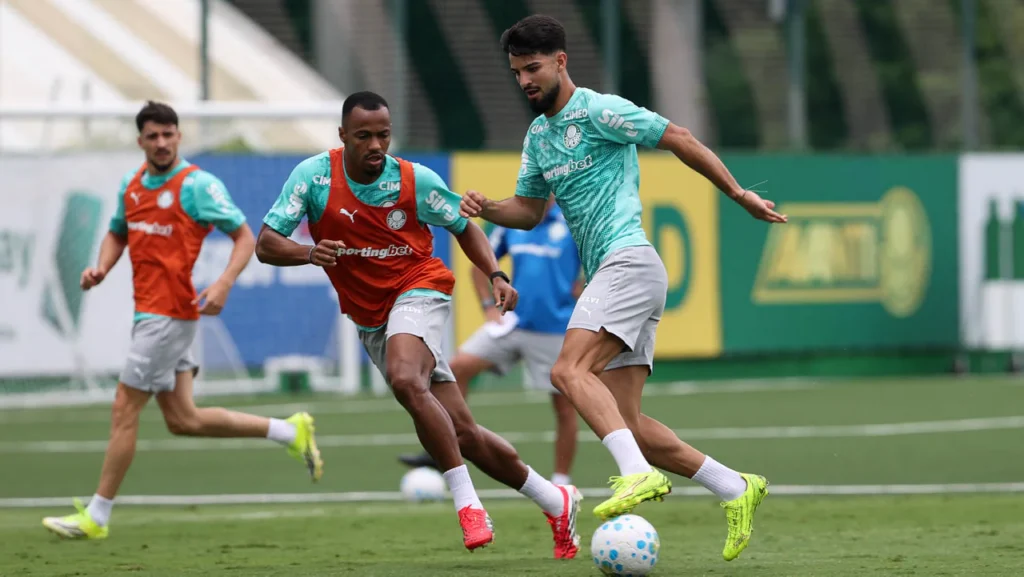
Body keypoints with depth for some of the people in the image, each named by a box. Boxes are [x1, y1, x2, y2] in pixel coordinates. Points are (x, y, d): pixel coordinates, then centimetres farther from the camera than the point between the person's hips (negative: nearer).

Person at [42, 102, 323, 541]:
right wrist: (102, 267, 6)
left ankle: (97, 517, 3)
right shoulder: (131, 185, 12)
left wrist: (224, 284, -24)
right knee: (182, 420, 10)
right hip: (149, 312, 9)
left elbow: (244, 237, -8)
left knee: (124, 409, -5)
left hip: (171, 314, -9)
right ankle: (291, 432, 22)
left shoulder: (197, 185, -10)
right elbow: (118, 233, 28)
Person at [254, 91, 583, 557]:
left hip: (418, 291, -3)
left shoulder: (416, 181, -11)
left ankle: (468, 504, -31)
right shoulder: (313, 176, -9)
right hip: (371, 321, 4)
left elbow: (464, 227, 6)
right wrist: (308, 253, -32)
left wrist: (496, 275, -10)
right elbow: (266, 244, -11)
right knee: (462, 433, 3)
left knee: (406, 381, -36)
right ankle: (556, 503, 20)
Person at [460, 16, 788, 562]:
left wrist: (739, 194, 0)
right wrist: (487, 208, 7)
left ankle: (639, 474, -40)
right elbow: (529, 210, 28)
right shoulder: (538, 135, 21)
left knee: (570, 370, -28)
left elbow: (681, 140, -3)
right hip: (607, 274, 9)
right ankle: (736, 490, 5)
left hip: (628, 260, -9)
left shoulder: (599, 111, -5)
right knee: (624, 422, 0)